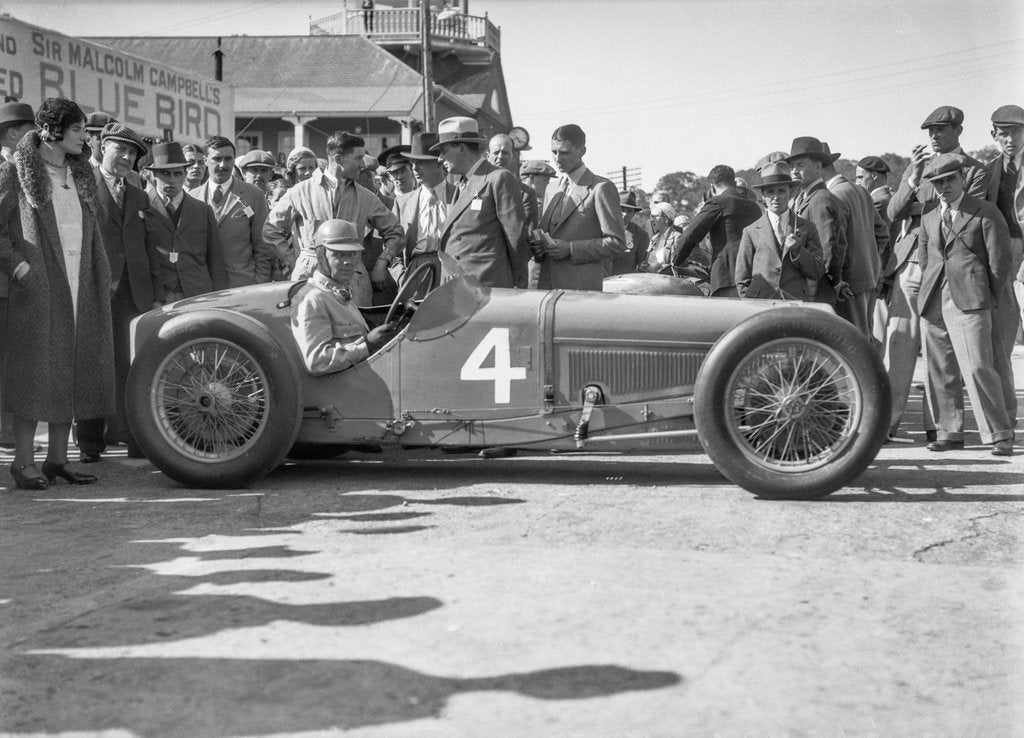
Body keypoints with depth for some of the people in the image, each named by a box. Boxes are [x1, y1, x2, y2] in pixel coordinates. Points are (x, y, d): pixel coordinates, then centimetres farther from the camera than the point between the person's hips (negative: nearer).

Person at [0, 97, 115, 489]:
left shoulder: (81, 173, 15)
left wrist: (104, 276, 13)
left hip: (80, 288, 6)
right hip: (38, 286, -6)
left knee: (74, 368, 6)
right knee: (34, 370, -4)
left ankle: (58, 457, 15)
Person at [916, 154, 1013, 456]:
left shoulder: (986, 213, 3)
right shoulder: (928, 219, 19)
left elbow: (1000, 259, 1)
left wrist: (987, 299, 0)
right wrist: (928, 294, 12)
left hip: (969, 303, -5)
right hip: (934, 304, 6)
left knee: (977, 368, -13)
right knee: (939, 371, 6)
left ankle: (999, 434, -5)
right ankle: (949, 432, 15)